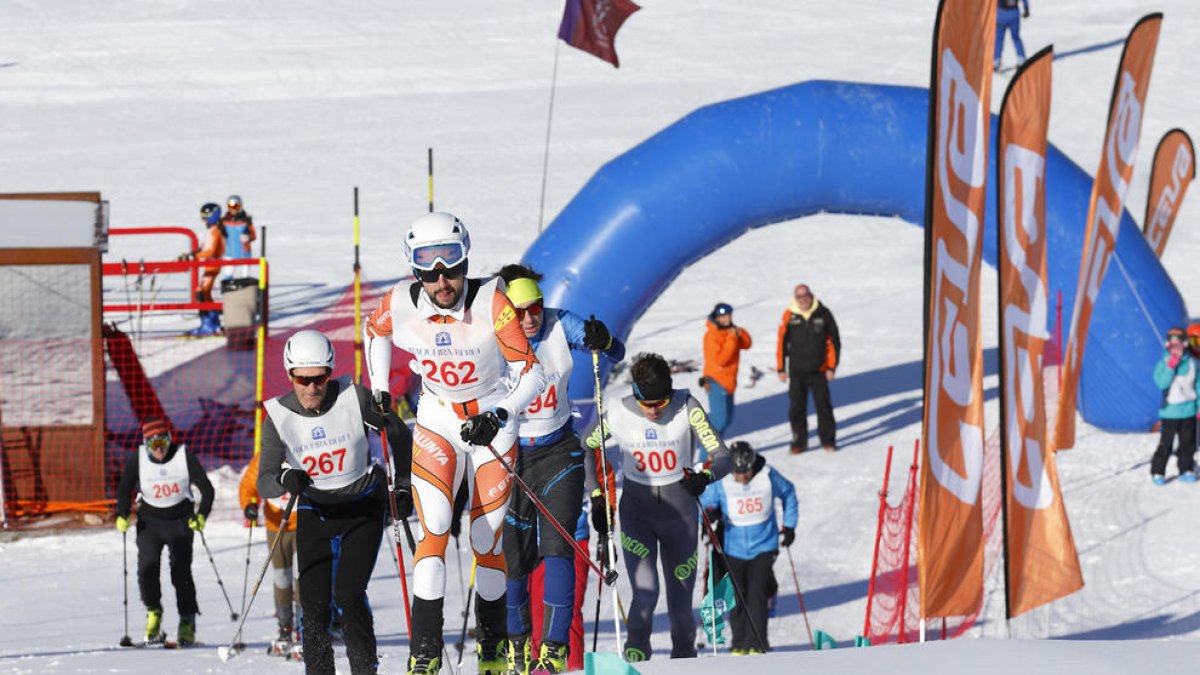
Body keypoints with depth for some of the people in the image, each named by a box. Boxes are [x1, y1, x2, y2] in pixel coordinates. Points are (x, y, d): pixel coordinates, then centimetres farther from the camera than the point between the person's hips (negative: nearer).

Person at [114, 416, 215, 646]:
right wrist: (122, 516, -11)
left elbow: (206, 489, -10)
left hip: (180, 520, -2)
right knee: (147, 568, -14)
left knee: (180, 571, -12)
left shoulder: (184, 457, -13)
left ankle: (187, 620, 1)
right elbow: (125, 489, 4)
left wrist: (201, 516, -24)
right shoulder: (137, 459, -8)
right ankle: (153, 613, 8)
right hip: (149, 520, 2)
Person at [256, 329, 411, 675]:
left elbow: (399, 436, 1)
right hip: (315, 512, 2)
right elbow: (264, 484, -16)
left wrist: (403, 487, 4)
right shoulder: (279, 416, -12)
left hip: (364, 508, -2)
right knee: (314, 601, -6)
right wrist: (285, 480, -38)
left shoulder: (355, 399, -17)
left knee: (348, 594, -16)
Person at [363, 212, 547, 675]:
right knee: (434, 530, -19)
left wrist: (498, 416, -36)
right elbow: (375, 330, 11)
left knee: (487, 540, 4)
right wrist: (378, 391, 8)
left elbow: (531, 374, -22)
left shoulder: (490, 303, -24)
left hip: (491, 424, -1)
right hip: (436, 424, 1)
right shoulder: (400, 305, -15)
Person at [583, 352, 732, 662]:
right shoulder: (619, 415, -11)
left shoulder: (686, 408, -14)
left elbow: (722, 457, -16)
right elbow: (586, 450, 8)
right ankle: (635, 659, 0)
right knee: (646, 595, -18)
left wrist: (705, 476, -37)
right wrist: (597, 499, 4)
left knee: (680, 605, 3)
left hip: (680, 512, 0)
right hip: (636, 512, 0)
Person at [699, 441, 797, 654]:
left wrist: (789, 526, 11)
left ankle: (757, 643, -6)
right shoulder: (720, 483, -12)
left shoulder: (767, 477, -10)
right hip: (734, 548, 1)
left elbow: (788, 493, 9)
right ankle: (740, 643, 17)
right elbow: (703, 503, 0)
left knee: (756, 593, -11)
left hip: (763, 547, -1)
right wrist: (710, 514, -23)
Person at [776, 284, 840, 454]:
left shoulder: (823, 314, -3)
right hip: (797, 371, 1)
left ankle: (828, 440, 14)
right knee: (797, 407, 2)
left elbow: (833, 341, 3)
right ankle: (799, 441, 13)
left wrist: (831, 367, -1)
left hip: (819, 370, -1)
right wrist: (781, 368, 3)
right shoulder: (789, 316, -3)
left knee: (823, 406, 1)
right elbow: (782, 343, 4)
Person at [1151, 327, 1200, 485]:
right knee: (1166, 444, -4)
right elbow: (1161, 383, -20)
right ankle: (1158, 473, 5)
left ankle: (1186, 470, 21)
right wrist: (1171, 366, -26)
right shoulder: (1163, 363, -7)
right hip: (1170, 411, -3)